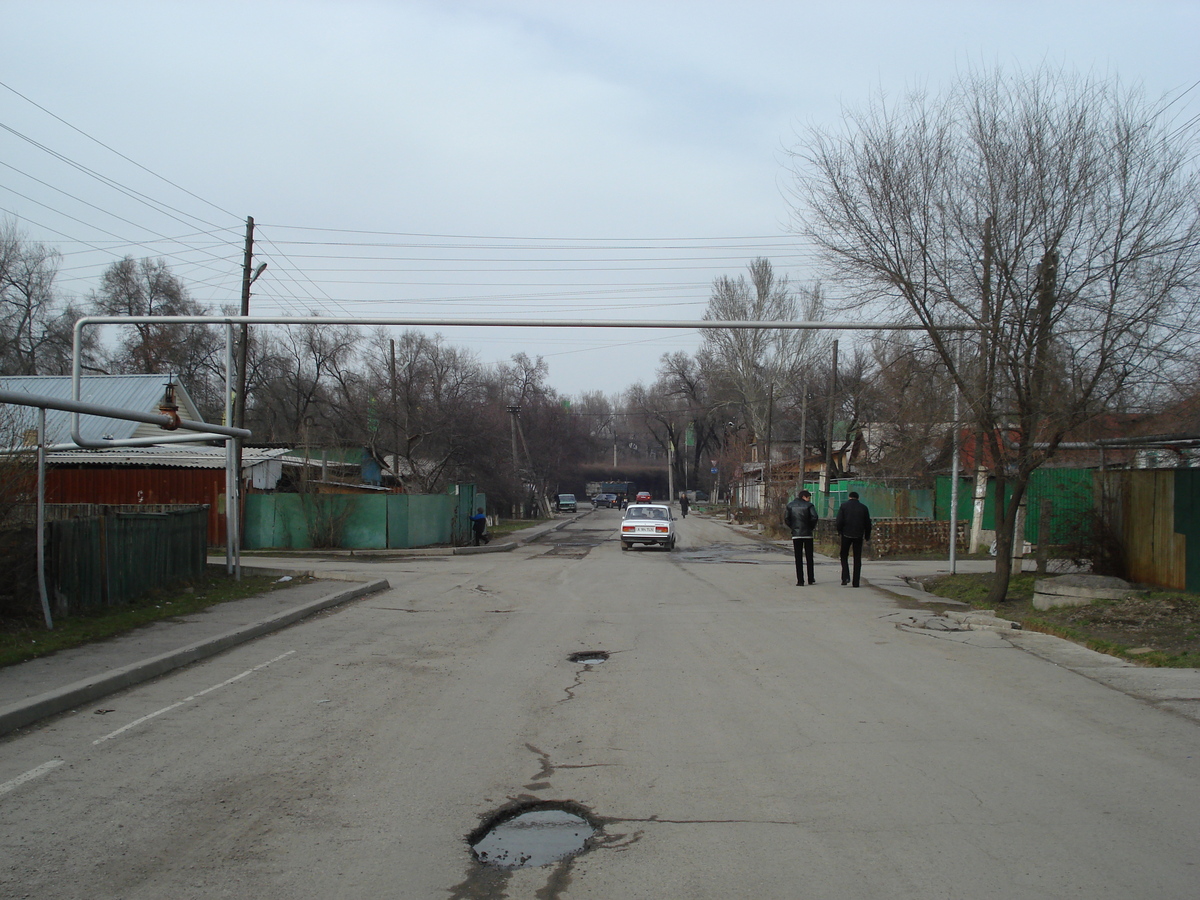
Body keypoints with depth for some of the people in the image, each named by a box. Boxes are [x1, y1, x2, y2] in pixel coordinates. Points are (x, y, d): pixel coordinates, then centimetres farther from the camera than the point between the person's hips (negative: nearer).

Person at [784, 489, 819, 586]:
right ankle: (811, 579, 13)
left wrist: (793, 527, 9)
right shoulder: (809, 505, -3)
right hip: (807, 534, -1)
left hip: (796, 534, 1)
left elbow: (786, 519, -2)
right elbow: (814, 517, -15)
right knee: (809, 557, 10)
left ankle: (800, 581, -3)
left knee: (798, 558, 2)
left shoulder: (790, 505, 5)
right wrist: (812, 527, 2)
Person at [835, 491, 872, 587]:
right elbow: (868, 523, 9)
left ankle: (845, 577, -7)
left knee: (844, 556, 10)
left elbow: (839, 521, -8)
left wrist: (839, 531, 8)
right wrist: (867, 536, 19)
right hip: (858, 536, 2)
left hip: (846, 535, -2)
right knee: (857, 558, 6)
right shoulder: (863, 507, 7)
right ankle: (856, 582, 5)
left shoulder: (844, 506, 0)